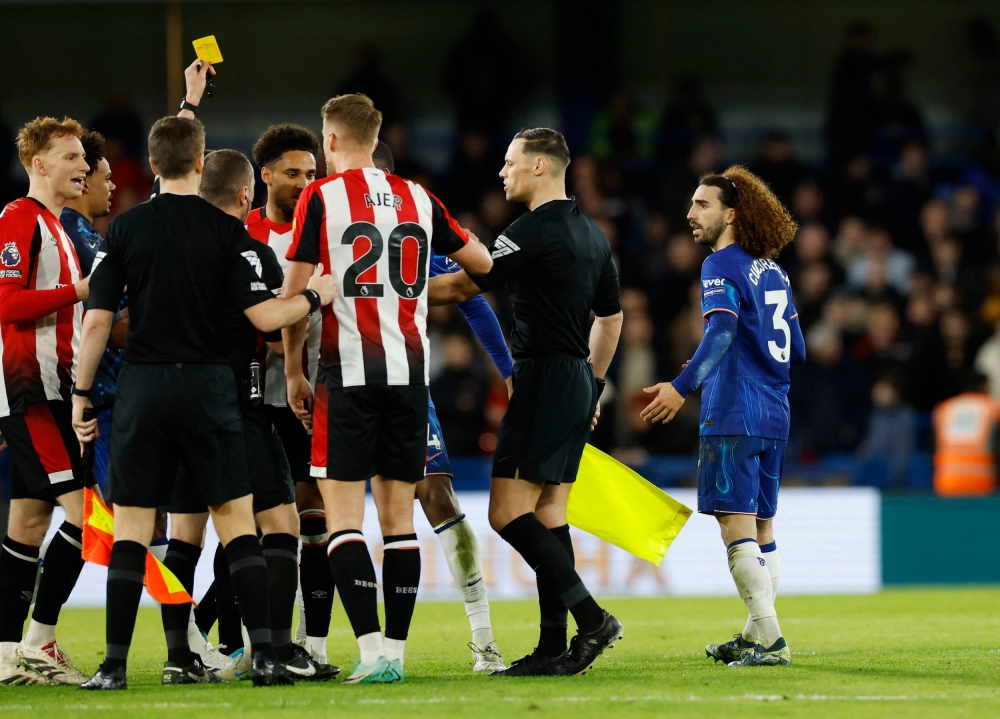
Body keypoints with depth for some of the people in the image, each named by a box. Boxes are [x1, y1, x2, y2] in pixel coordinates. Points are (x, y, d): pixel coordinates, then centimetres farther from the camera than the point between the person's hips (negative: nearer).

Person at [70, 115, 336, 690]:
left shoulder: (125, 229, 0)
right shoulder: (227, 230, -3)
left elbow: (98, 321, -2)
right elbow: (263, 315, -7)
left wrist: (82, 395, 7)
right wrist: (315, 297, 11)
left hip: (143, 384, 1)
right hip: (209, 384, 0)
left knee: (131, 527, 3)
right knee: (237, 519, 6)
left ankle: (116, 664, -1)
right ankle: (265, 655, -1)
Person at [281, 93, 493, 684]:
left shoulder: (320, 197, -2)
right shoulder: (417, 198, 11)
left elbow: (295, 294, -4)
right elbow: (483, 262, 22)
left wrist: (294, 373, 6)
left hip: (349, 374, -4)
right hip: (410, 371, 4)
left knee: (344, 517, -3)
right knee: (399, 516, 8)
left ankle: (373, 647, -16)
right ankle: (396, 652, 7)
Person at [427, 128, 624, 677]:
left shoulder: (536, 231, -14)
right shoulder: (590, 234, 15)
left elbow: (462, 286, -11)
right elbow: (611, 314, 23)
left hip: (545, 379, -9)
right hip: (577, 383, 9)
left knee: (509, 513, -10)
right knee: (548, 515, 8)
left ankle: (590, 617, -16)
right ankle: (554, 648, 5)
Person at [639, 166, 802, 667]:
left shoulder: (723, 265, -8)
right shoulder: (772, 271, 17)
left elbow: (721, 331, -24)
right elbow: (795, 351, 22)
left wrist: (684, 385, -36)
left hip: (733, 415, -9)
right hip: (774, 415, 9)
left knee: (737, 527, -11)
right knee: (760, 529, 14)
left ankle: (769, 640, -17)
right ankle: (756, 636, 20)